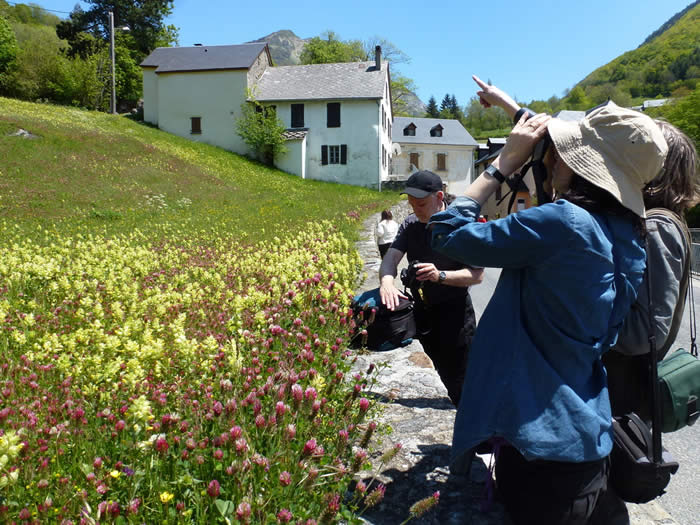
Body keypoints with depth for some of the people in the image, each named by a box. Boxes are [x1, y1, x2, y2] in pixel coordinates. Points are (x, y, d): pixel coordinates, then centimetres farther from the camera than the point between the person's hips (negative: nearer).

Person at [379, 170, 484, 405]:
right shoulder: (410, 224, -1)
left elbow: (477, 274, -19)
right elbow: (391, 256, -14)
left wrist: (441, 276, -37)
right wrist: (386, 281, -37)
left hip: (454, 311, -5)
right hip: (423, 311, 5)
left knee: (461, 382, 0)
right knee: (448, 377, 20)